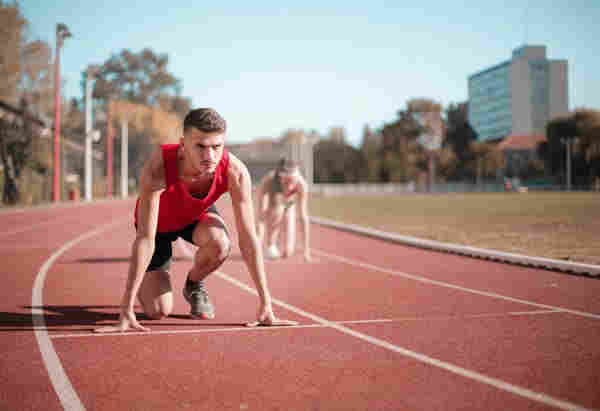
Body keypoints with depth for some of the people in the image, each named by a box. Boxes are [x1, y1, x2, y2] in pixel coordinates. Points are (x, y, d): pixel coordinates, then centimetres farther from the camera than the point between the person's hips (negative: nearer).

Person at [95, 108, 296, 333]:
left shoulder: (236, 172, -34)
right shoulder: (157, 169, -41)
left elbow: (248, 238, -29)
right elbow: (145, 239, -41)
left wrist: (266, 306, -31)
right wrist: (126, 310, -43)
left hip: (197, 215, 2)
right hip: (159, 222, -2)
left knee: (220, 243, -34)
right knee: (158, 311, -11)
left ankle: (194, 284, 2)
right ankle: (143, 283, 27)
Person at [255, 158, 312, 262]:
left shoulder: (301, 184, -36)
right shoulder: (267, 182, -41)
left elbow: (303, 216, -33)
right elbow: (260, 217, -44)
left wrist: (306, 250, -35)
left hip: (288, 206, 2)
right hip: (268, 205, -1)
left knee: (288, 252, -9)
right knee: (278, 210, -37)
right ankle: (269, 245, -13)